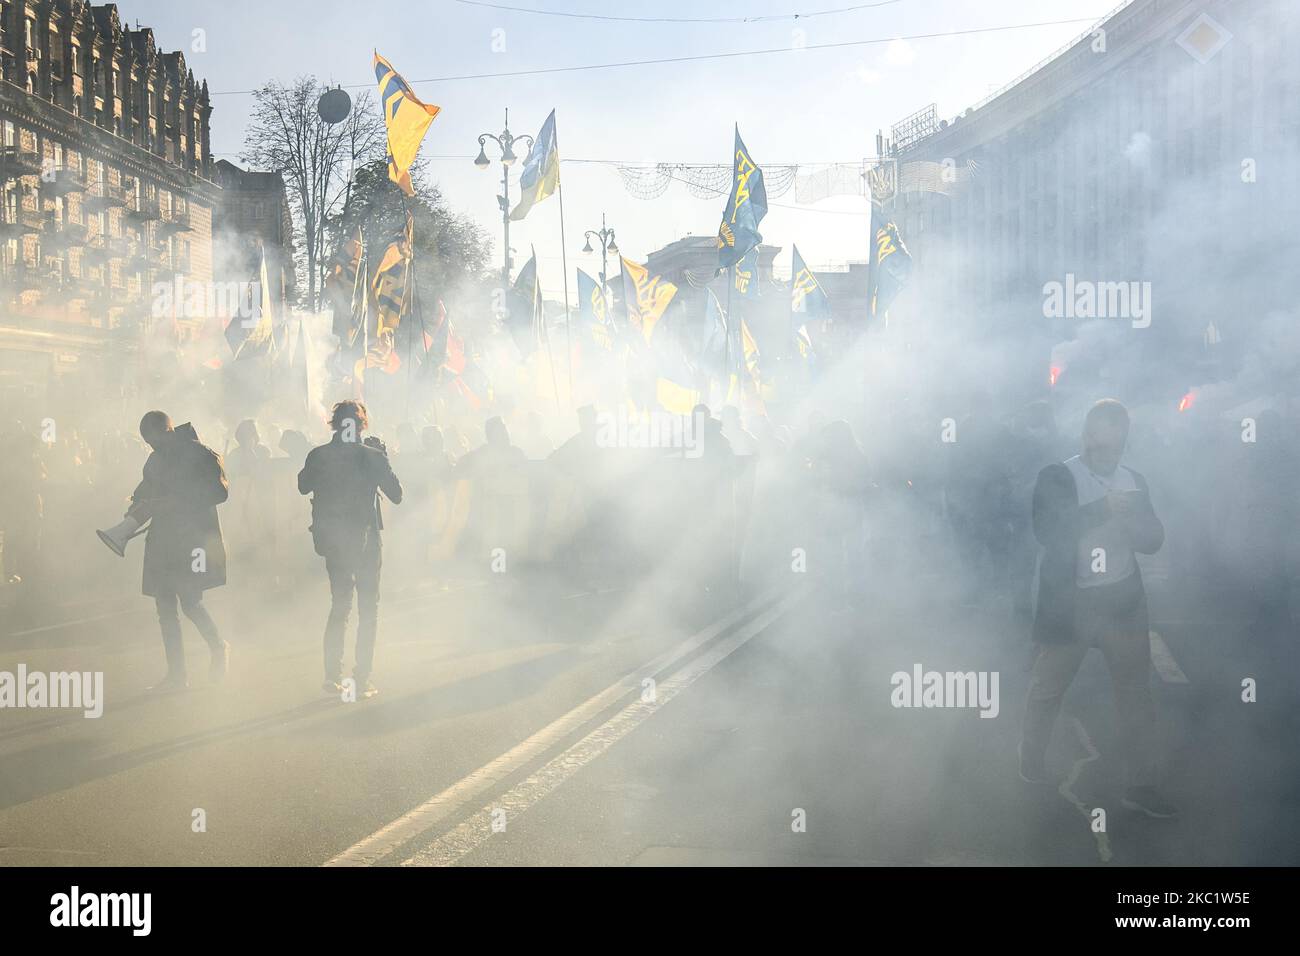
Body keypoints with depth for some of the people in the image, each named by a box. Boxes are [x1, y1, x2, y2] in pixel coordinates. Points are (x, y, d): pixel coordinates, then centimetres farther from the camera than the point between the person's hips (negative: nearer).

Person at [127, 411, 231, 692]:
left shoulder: (201, 455, -7)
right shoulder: (156, 460, 15)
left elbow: (220, 491, -15)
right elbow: (145, 491, 24)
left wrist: (174, 501, -20)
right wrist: (134, 513, 1)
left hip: (194, 539, -7)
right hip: (163, 540, 7)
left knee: (190, 602, -12)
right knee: (165, 608, 5)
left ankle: (218, 647, 16)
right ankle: (176, 674, 12)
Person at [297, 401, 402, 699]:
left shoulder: (318, 456, -5)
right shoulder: (372, 456, -13)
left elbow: (303, 486, 14)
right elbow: (397, 495, -6)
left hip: (332, 541, 3)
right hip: (365, 542, -3)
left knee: (338, 606, 16)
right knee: (368, 609, 8)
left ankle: (333, 675, 12)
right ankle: (362, 679, 4)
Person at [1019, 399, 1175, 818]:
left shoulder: (1134, 481, 10)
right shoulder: (1057, 477, -6)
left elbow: (1154, 539, 6)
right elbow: (1046, 530, -20)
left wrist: (1130, 519, -16)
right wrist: (1101, 510, -29)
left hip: (1123, 600, 4)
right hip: (1068, 602, -4)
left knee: (1136, 691, 6)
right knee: (1048, 688, 8)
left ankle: (1140, 784, 16)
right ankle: (1031, 763, 29)